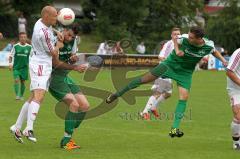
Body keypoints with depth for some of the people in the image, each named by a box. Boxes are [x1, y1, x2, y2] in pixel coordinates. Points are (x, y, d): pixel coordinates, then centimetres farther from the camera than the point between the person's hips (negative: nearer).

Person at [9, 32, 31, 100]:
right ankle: (17, 95, -17)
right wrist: (10, 63, -8)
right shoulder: (15, 46, -1)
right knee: (16, 80, -15)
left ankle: (21, 96, 19)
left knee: (23, 81, 5)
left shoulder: (29, 47, 0)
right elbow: (11, 56, 4)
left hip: (24, 67, 1)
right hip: (16, 67, -1)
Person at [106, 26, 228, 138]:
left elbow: (214, 52, 6)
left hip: (185, 72, 1)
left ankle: (174, 129, -14)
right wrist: (177, 49, -14)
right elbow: (175, 38, 0)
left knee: (184, 96, -14)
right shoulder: (184, 39, -24)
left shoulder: (208, 46, -20)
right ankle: (117, 94, 8)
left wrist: (223, 60, -8)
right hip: (171, 64, -1)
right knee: (145, 79, -6)